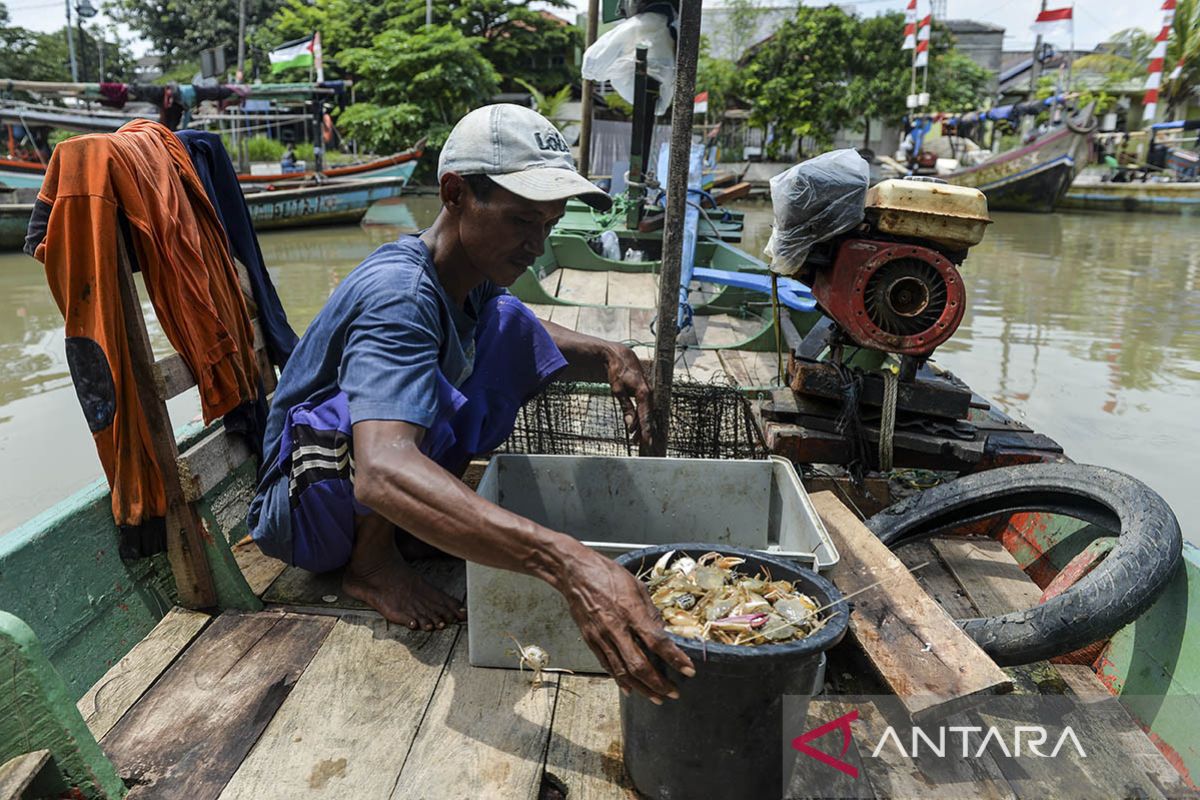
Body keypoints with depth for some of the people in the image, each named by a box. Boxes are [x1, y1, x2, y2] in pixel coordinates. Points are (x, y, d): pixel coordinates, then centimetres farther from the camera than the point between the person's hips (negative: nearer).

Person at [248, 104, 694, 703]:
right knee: (414, 390, -37)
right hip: (302, 507, -7)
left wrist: (610, 356, -8)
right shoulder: (397, 294, -32)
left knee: (512, 325, -2)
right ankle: (372, 561, -10)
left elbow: (532, 342, 16)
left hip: (381, 502, 8)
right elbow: (380, 472, -49)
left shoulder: (473, 281, -5)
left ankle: (416, 516, 0)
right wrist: (567, 564, -61)